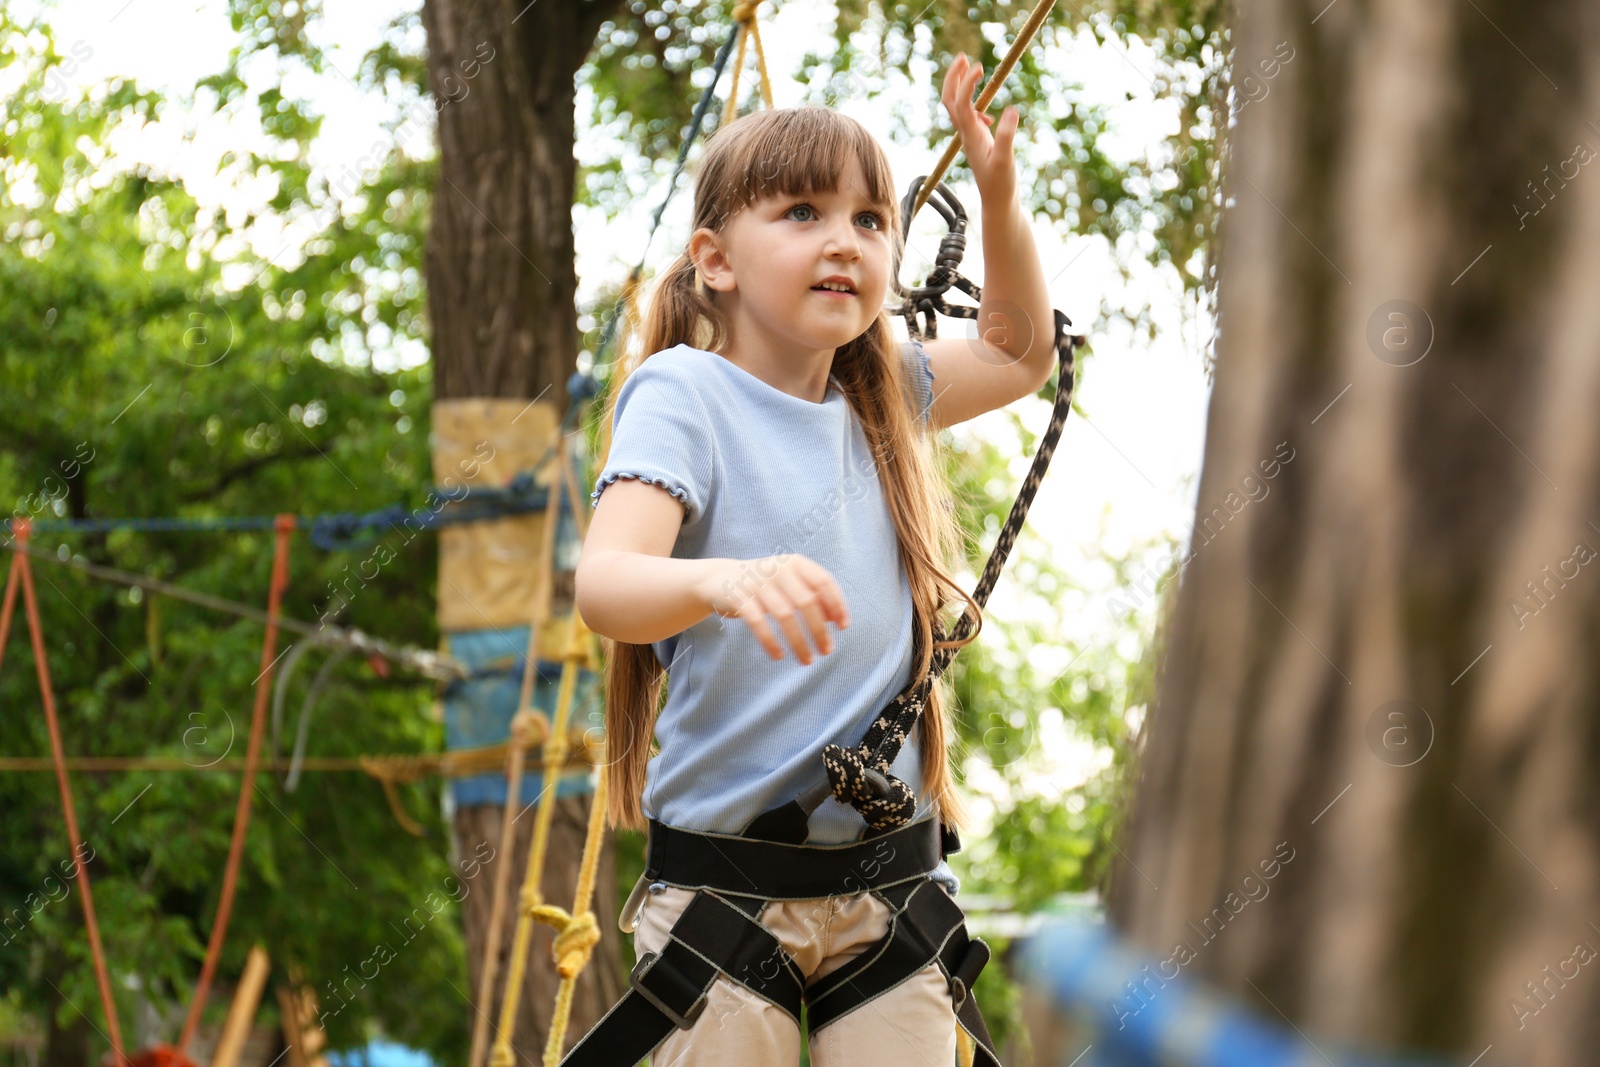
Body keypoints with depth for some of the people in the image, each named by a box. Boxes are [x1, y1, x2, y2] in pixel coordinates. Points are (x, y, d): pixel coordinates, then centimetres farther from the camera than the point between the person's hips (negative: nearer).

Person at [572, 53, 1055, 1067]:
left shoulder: (883, 397, 11)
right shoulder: (686, 395, -8)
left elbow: (1020, 351, 30)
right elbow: (603, 582, -23)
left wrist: (998, 191, 15)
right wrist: (722, 581, -45)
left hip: (891, 891, 5)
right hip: (728, 891, -5)